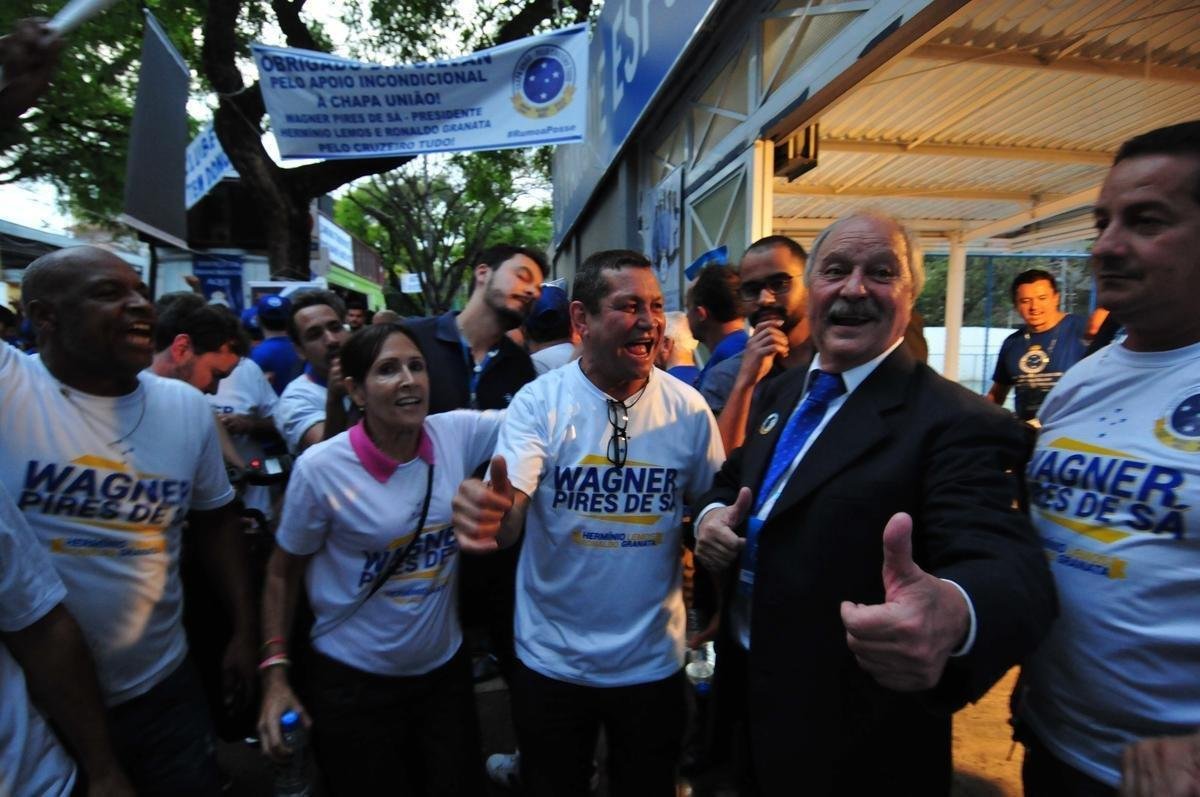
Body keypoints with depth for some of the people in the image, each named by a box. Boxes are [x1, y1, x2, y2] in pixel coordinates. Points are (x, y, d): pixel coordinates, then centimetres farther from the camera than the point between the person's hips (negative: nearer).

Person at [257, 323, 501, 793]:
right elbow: (283, 573, -5)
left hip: (445, 667, 3)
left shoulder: (457, 434, -10)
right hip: (353, 681, -3)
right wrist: (275, 672, -5)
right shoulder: (320, 469, -17)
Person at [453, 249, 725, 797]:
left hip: (653, 662, 2)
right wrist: (486, 513, -45)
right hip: (551, 661, -1)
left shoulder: (688, 408, -8)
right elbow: (508, 517, -24)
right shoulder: (539, 402, -14)